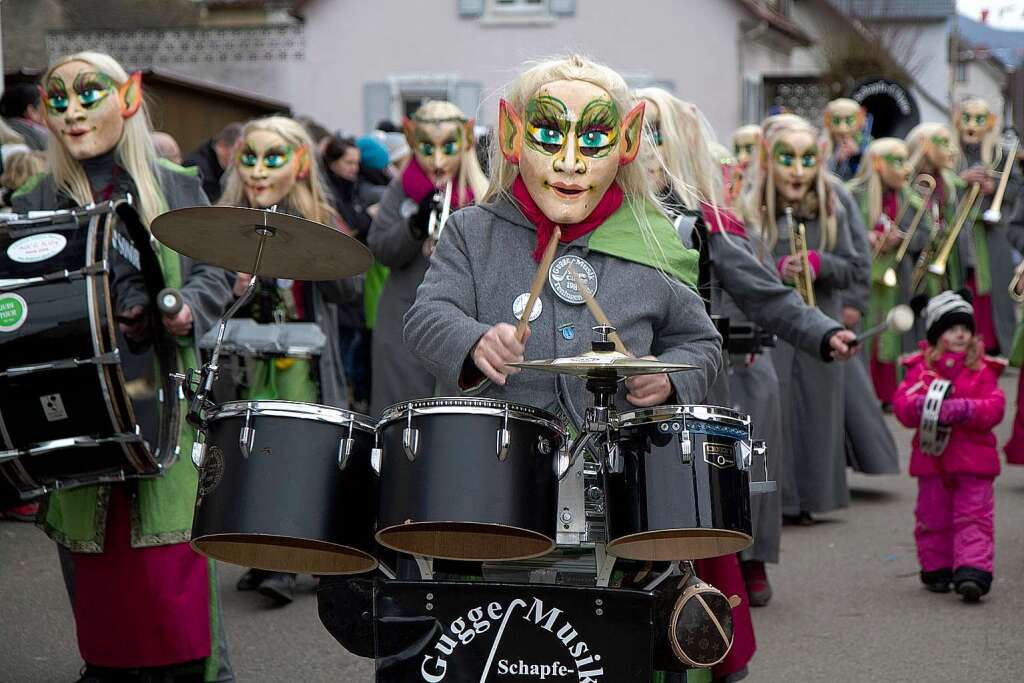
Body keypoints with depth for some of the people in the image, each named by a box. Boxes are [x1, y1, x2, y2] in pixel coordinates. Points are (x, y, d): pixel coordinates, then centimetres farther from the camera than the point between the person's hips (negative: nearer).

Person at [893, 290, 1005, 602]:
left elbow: (994, 407, -7)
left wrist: (963, 409, -24)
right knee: (933, 516, 9)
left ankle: (973, 572, -13)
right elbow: (902, 403, -5)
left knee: (974, 516, -8)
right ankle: (936, 569, 23)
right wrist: (920, 405, -27)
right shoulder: (921, 367, 4)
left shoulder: (982, 369, 3)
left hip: (973, 456, -1)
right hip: (932, 456, 1)